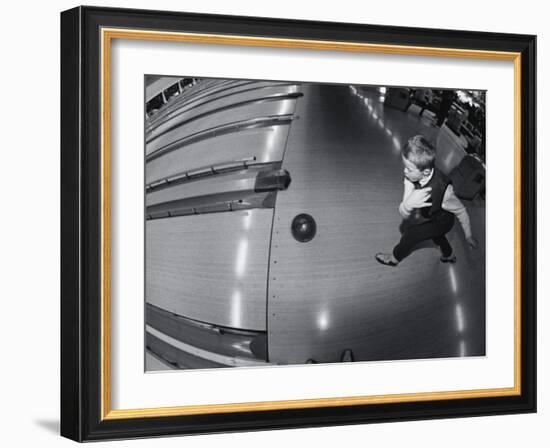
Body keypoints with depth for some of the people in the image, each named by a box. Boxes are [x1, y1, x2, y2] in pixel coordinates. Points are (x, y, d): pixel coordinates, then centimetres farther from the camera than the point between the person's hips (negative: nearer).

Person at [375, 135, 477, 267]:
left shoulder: (442, 190, -46)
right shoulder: (411, 177, -33)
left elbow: (461, 211, -27)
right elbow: (404, 214, -30)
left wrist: (468, 236, -14)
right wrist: (408, 203, -54)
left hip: (442, 221, -6)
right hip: (427, 216, 6)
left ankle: (395, 258, 36)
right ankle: (448, 255, 65)